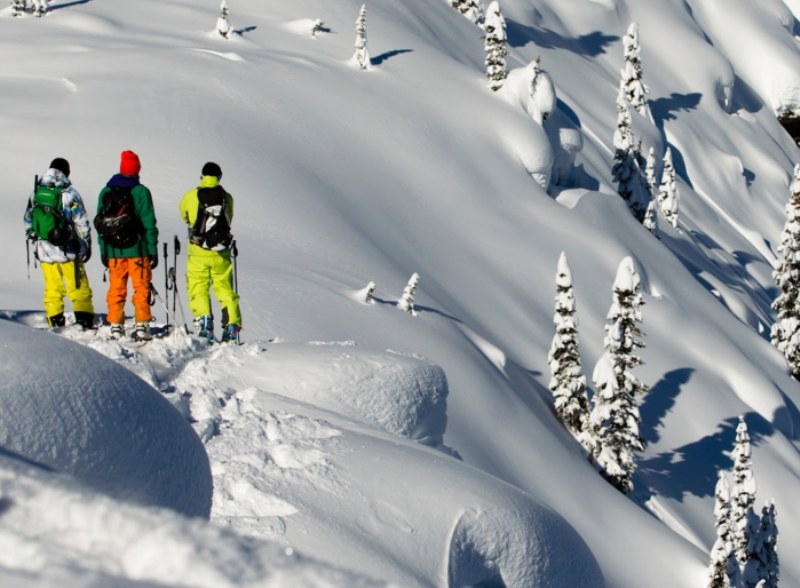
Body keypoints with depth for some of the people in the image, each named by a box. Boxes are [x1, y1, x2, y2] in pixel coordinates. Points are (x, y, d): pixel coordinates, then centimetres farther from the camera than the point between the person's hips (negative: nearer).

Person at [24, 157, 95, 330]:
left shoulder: (36, 193, 5)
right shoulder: (69, 193, -9)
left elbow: (28, 220, 15)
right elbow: (82, 223, -7)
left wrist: (35, 243, 25)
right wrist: (86, 246, 3)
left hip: (44, 250, 4)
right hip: (68, 250, -4)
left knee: (52, 290, 10)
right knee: (79, 288, 0)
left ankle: (55, 326, 7)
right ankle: (85, 324, -6)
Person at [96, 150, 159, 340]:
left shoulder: (105, 192, 5)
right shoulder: (141, 191, -7)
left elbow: (100, 223, 7)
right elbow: (149, 223, -7)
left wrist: (103, 251, 13)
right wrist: (153, 250, -2)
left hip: (113, 250, 3)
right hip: (137, 249, -3)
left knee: (116, 289, 8)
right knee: (141, 288, 3)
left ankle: (116, 325, 5)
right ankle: (141, 325, -1)